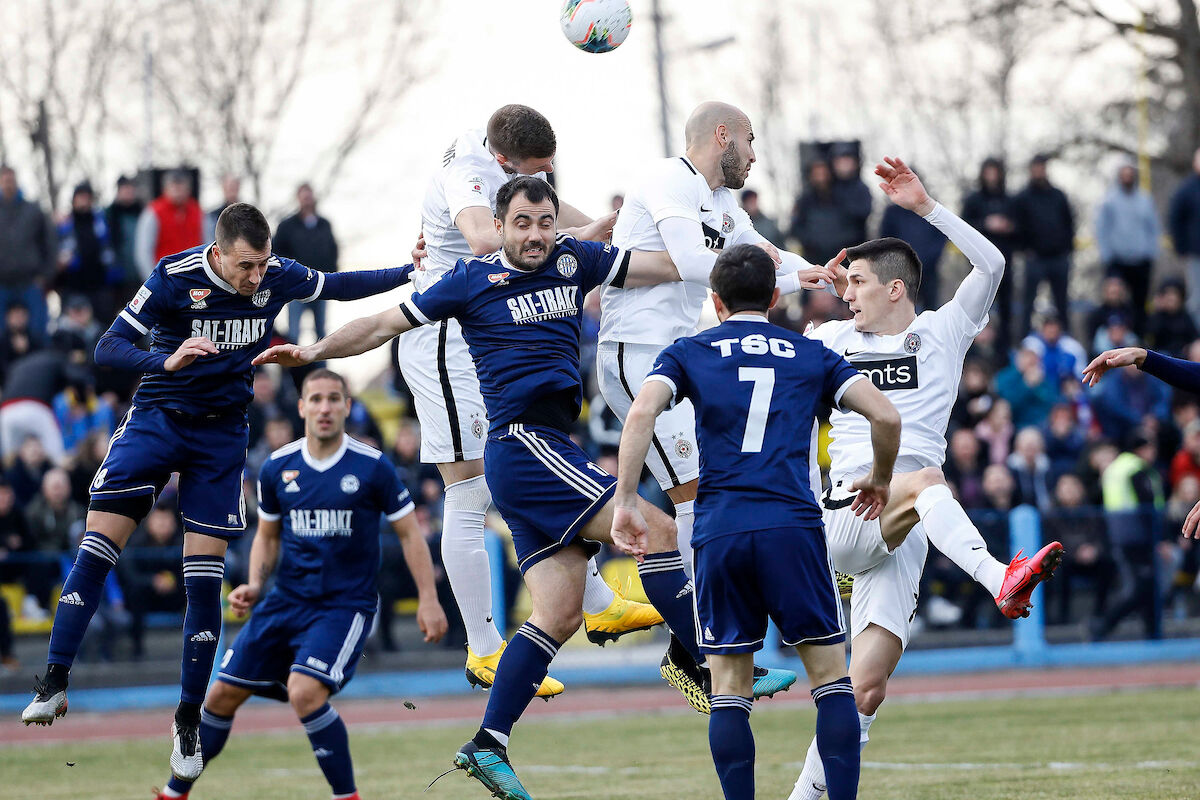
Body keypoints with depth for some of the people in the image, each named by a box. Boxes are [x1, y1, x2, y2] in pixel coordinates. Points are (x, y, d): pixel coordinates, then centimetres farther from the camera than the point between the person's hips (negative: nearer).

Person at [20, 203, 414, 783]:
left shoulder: (276, 277, -8)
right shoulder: (174, 277, -18)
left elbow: (341, 286, 12)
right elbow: (108, 348, -19)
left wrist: (411, 272, 6)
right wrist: (167, 360, -36)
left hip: (222, 434, 2)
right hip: (156, 422, -2)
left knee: (205, 578, -3)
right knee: (97, 548, -13)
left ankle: (188, 721, 6)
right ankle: (53, 684, -7)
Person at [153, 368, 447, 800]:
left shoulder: (373, 467, -9)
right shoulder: (277, 468, 2)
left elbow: (409, 533, -2)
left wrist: (428, 599, -9)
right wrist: (254, 586, 0)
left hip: (345, 604, -5)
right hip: (287, 600, 5)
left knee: (305, 692, -27)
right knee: (222, 694, 4)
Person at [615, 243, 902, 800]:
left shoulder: (689, 353, 12)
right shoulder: (812, 355, 15)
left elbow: (642, 413, -6)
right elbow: (885, 417, 5)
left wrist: (625, 500, -6)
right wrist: (879, 480, 23)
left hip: (719, 533, 0)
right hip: (793, 526, 0)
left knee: (729, 689, 6)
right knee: (830, 675, 6)